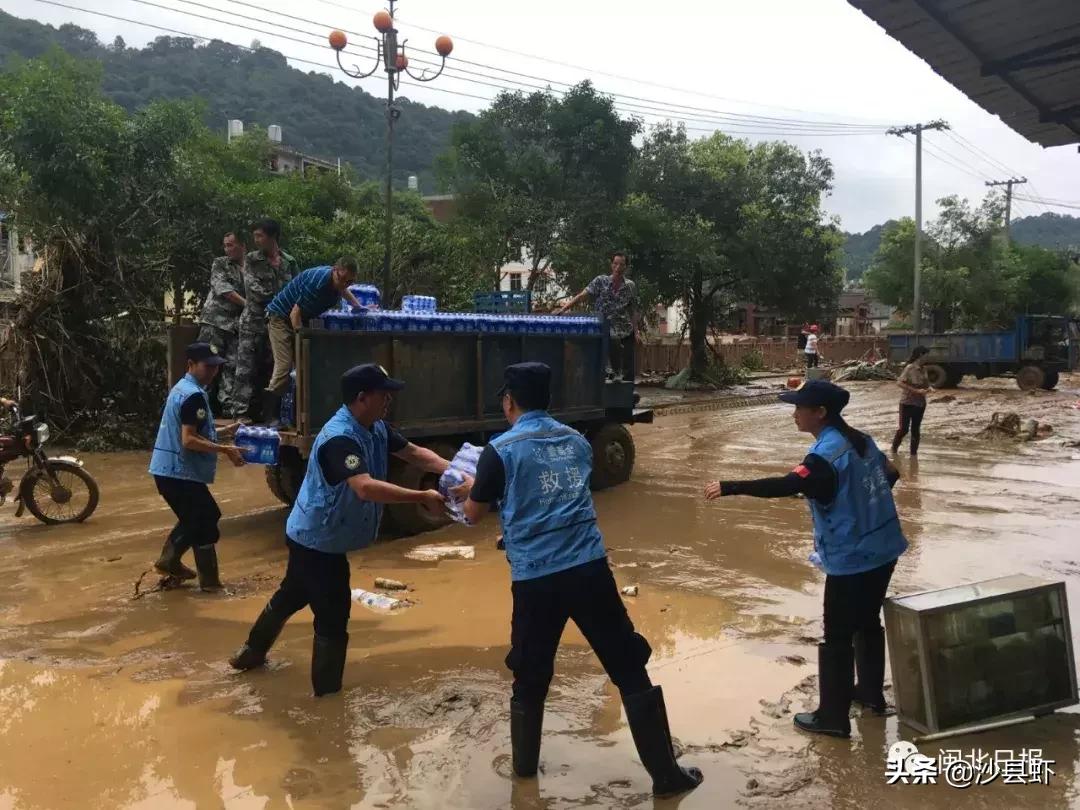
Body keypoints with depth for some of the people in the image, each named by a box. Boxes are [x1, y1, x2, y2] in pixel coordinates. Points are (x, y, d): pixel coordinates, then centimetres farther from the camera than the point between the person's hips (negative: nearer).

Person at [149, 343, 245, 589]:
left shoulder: (182, 388, 15)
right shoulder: (194, 395, -18)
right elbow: (189, 440, -24)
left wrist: (225, 431, 14)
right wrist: (225, 450, -22)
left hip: (170, 470, 10)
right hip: (180, 473, -10)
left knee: (194, 518, 25)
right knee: (205, 522, 0)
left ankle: (169, 560, 31)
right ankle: (210, 581, 6)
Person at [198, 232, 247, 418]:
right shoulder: (220, 263, 6)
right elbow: (222, 287, -7)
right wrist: (246, 303, -12)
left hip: (236, 324, 3)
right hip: (215, 319, -3)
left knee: (231, 365, 1)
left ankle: (228, 403, 2)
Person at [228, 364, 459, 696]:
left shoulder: (376, 428, -2)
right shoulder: (340, 438, -33)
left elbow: (415, 453, -1)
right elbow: (366, 488, -46)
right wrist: (422, 497, -44)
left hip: (312, 537, 10)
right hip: (318, 541, -10)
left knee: (291, 595, 28)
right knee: (333, 616, 0)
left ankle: (252, 652, 50)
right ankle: (326, 693, 16)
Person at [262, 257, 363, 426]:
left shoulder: (337, 281, -6)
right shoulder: (318, 281, -32)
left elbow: (343, 290, 24)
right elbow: (295, 314, -29)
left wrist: (359, 307, 21)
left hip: (300, 321, 8)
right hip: (280, 317, -8)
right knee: (284, 365, -18)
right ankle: (269, 415, -17)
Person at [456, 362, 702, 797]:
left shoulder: (500, 450, -1)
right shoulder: (576, 441, 13)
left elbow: (474, 514, 9)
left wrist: (471, 487, 32)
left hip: (536, 578, -2)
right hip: (590, 568, 2)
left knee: (530, 677, 18)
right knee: (631, 672, 9)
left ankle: (525, 764, 35)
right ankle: (666, 773, 14)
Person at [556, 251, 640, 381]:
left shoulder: (631, 286, 3)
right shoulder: (600, 281, -3)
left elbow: (635, 309, 8)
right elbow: (582, 296, -11)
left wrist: (635, 329, -2)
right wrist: (562, 309, -22)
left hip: (626, 334, 2)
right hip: (605, 334, -2)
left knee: (628, 370, 4)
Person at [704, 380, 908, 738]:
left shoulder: (827, 454, -23)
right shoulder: (861, 441, 5)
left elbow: (786, 485, -38)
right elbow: (890, 475, 20)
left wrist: (729, 487, -37)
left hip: (851, 560, -9)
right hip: (881, 551, 9)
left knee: (837, 638, 1)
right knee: (867, 623, 24)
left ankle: (833, 717, 10)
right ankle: (871, 693, 38)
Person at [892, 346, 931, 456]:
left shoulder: (923, 369, 6)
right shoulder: (910, 368, -15)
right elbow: (899, 383, -22)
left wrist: (928, 388, -4)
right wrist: (916, 391, -25)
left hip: (920, 403, 6)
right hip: (907, 403, -6)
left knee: (916, 430, 8)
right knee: (904, 429, -2)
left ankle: (913, 454, 16)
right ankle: (894, 449, 21)